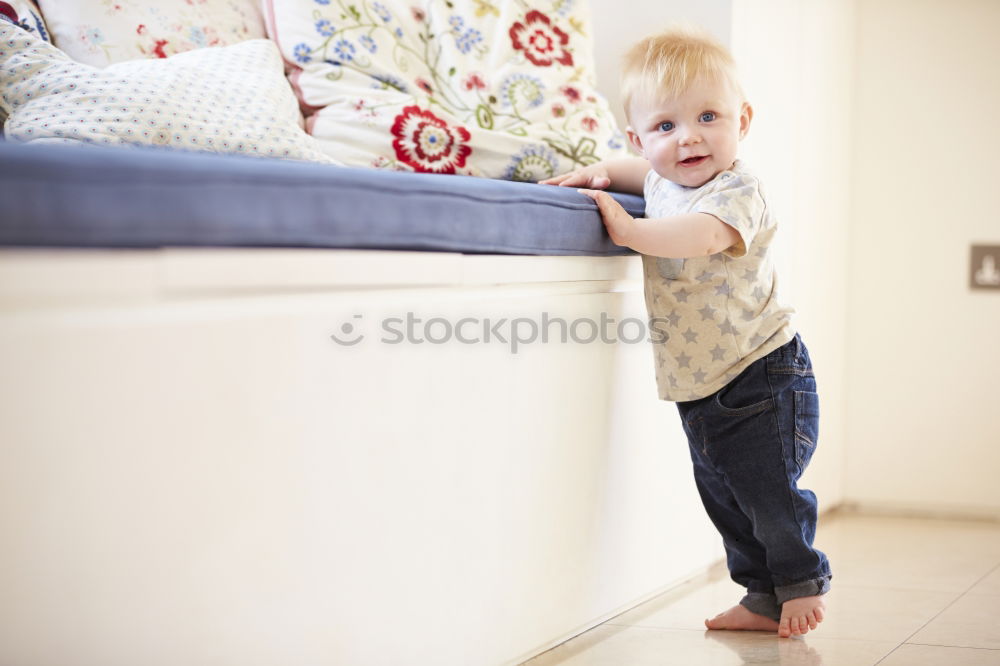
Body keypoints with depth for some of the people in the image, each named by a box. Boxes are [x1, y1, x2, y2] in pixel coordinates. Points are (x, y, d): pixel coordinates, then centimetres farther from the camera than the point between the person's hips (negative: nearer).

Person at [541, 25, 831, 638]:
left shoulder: (737, 192, -20)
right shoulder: (664, 181, 5)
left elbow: (698, 237, -42)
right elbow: (644, 172, 32)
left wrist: (625, 227, -36)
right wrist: (600, 172, 14)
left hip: (762, 378, -8)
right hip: (699, 387, 8)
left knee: (766, 493, -5)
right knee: (723, 497, 13)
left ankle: (803, 586, 17)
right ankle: (764, 598, 26)